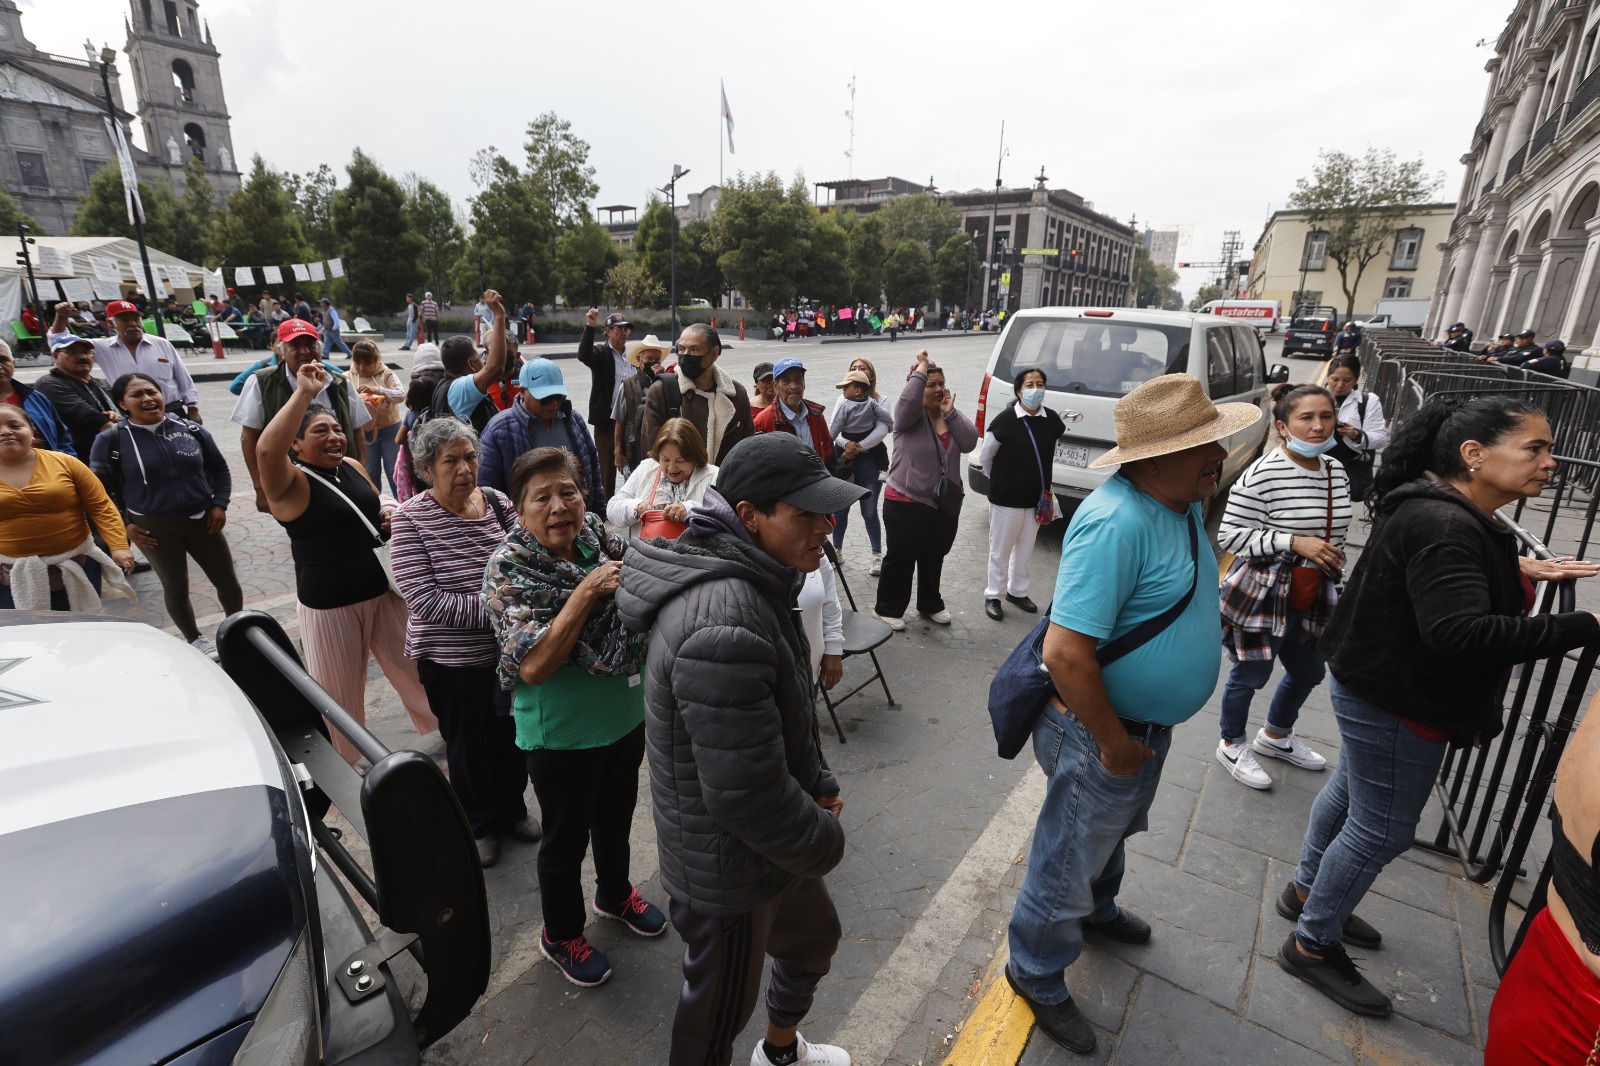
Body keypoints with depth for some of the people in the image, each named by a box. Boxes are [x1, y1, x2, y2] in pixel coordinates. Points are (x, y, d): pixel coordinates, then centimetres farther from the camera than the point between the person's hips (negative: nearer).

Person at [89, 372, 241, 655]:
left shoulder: (191, 429, -2)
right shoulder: (111, 440, -8)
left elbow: (219, 469, 8)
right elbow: (101, 488, -1)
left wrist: (219, 504, -1)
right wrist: (123, 524, -6)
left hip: (202, 520, 2)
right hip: (154, 528, -2)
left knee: (228, 581, 10)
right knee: (176, 588, 10)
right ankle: (195, 640, 30)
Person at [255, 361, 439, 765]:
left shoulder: (353, 467, 3)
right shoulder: (292, 484, -15)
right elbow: (266, 450, -37)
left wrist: (391, 512, -2)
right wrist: (304, 393, -35)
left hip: (383, 589, 6)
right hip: (329, 603, -5)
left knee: (414, 669, 19)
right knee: (341, 691, 12)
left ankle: (441, 729, 41)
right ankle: (344, 767, 34)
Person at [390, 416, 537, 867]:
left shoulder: (498, 502, -4)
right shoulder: (410, 518, -14)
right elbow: (426, 601, -21)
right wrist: (495, 607, -24)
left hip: (508, 649, 4)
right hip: (451, 660, -3)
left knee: (511, 734, 20)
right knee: (468, 744, 17)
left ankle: (511, 810, 45)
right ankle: (479, 824, 41)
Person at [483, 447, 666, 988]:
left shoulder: (599, 541, -8)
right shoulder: (510, 569, -20)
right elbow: (533, 666, -28)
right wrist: (588, 590, -32)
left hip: (624, 717, 5)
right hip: (561, 736, -5)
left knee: (617, 816, 26)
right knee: (567, 836, 17)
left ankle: (615, 892, 54)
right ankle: (561, 934, 44)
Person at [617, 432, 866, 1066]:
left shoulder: (748, 582, -3)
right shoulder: (724, 627, -36)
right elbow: (747, 795, -32)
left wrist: (819, 788, 5)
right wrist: (825, 841, -14)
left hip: (772, 845, 9)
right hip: (730, 871, -9)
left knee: (814, 940, 31)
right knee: (719, 1013, 18)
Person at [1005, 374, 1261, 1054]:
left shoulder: (1180, 503, -1)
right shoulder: (1117, 522, -33)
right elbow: (1065, 652, -36)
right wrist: (1115, 745, -22)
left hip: (1147, 723, 9)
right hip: (1101, 731, -9)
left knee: (1110, 834, 33)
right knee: (1068, 863, 12)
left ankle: (1096, 911, 60)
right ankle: (1035, 974, 37)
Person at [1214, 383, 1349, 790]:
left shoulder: (1337, 473, 4)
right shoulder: (1261, 474, -20)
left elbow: (1334, 536, 18)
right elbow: (1229, 536, -20)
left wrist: (1336, 584, 22)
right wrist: (1293, 543, -27)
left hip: (1311, 601, 8)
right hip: (1260, 598, -7)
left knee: (1309, 671, 22)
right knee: (1251, 675, 8)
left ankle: (1276, 736, 48)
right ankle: (1232, 746, 33)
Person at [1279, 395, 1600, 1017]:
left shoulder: (1444, 512, 5)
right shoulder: (1445, 527, -29)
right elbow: (1461, 633, -38)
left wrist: (1513, 570, 8)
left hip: (1377, 687, 11)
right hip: (1395, 702, -11)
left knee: (1351, 792, 24)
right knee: (1382, 829, 3)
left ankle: (1306, 891, 45)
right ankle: (1313, 946, 21)